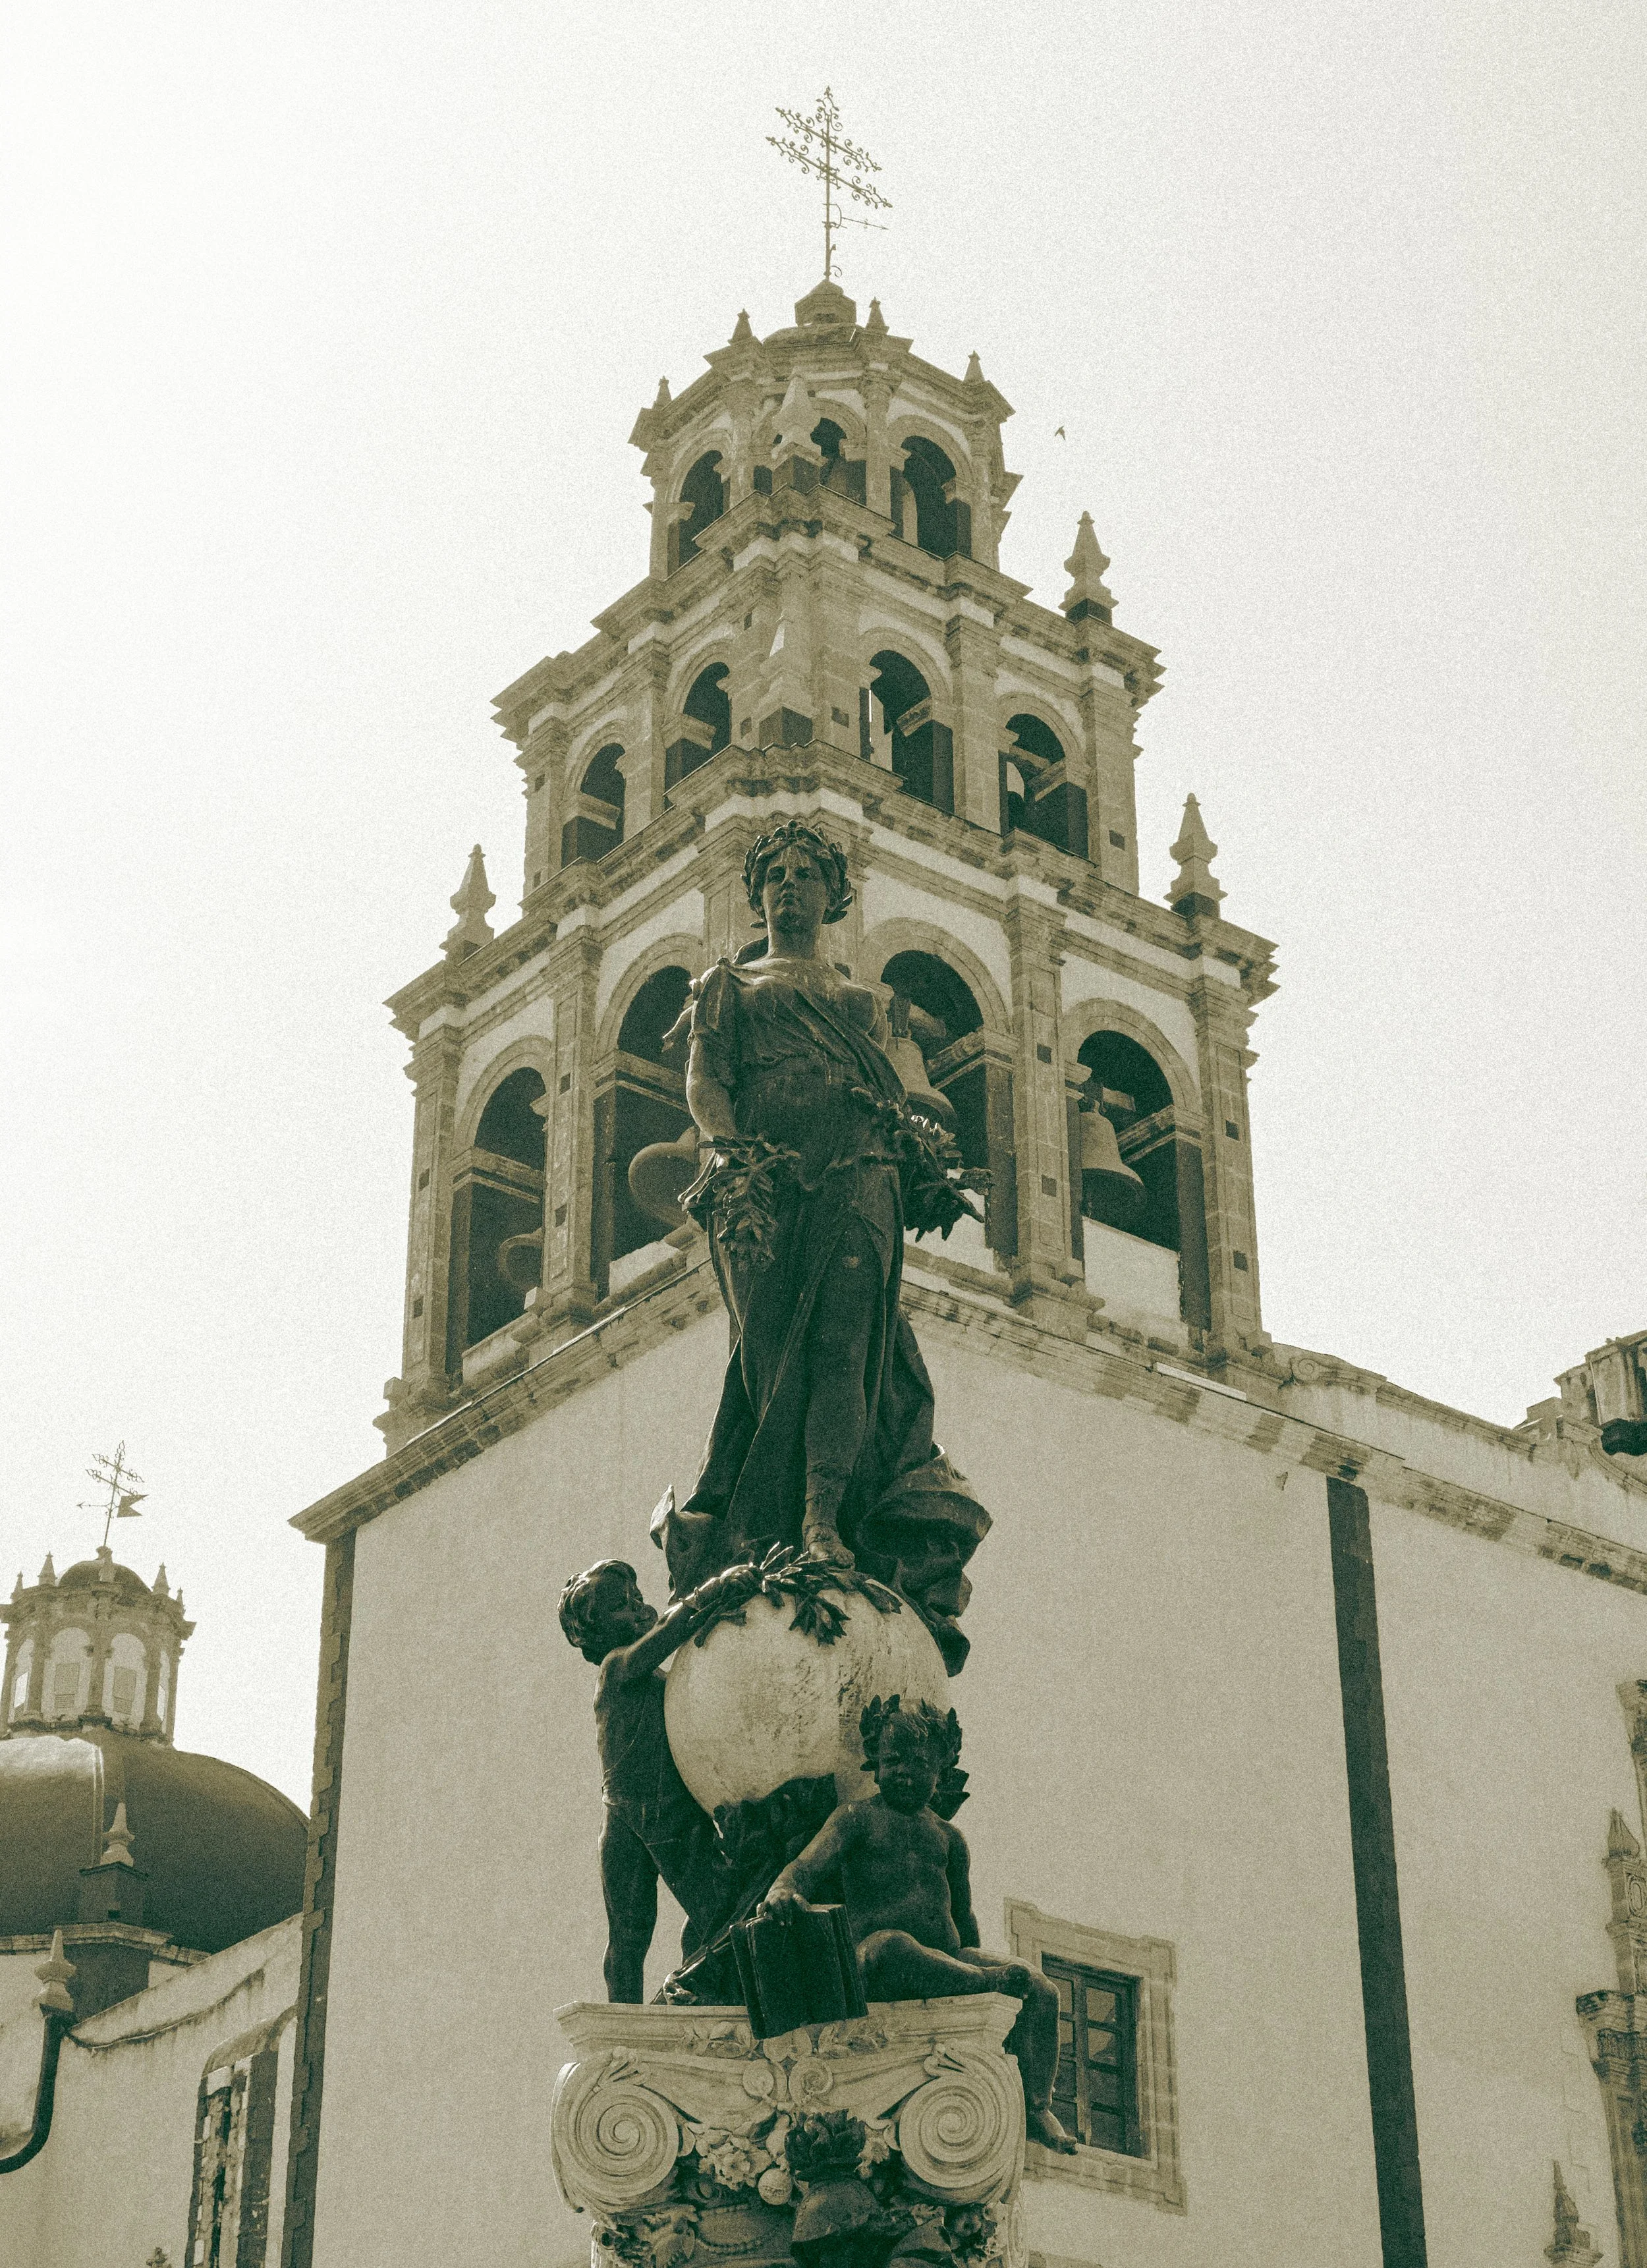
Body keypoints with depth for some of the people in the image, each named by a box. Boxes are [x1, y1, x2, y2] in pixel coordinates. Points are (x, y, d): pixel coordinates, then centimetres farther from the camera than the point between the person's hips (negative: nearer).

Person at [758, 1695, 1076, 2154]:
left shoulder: (948, 1837, 24)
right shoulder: (856, 1818, 10)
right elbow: (809, 1866, -7)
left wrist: (974, 1959, 18)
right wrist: (784, 1889, -30)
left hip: (950, 1957, 5)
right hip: (876, 1967, -5)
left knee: (1039, 1989, -17)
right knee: (891, 1945, -42)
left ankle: (1036, 2107, -20)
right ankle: (994, 1984, -27)